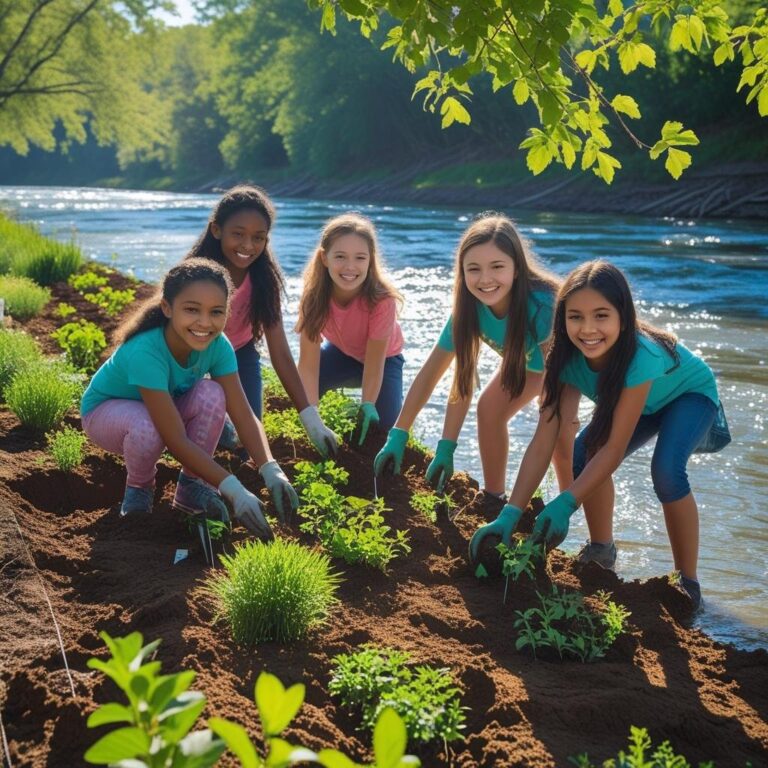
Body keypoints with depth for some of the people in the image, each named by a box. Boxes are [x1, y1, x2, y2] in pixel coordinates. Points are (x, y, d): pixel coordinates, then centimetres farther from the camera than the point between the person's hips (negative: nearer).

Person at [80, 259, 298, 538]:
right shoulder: (145, 352, -40)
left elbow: (244, 414, -23)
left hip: (165, 408, 4)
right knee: (148, 427, -38)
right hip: (105, 410, -4)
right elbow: (176, 440, -40)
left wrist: (272, 471, -39)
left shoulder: (218, 345, -23)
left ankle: (191, 485, -5)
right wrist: (234, 491, -44)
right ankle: (138, 488, -4)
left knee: (211, 394, -26)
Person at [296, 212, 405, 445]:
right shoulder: (315, 294, -30)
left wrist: (367, 407, -38)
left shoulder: (382, 299, -37)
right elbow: (308, 363, -31)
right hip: (339, 350, 2)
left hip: (382, 357, -1)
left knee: (384, 424, -20)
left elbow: (374, 363, -28)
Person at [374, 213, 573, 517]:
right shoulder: (470, 308, -26)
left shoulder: (543, 304, -42)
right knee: (489, 408, -11)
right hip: (526, 360, 5)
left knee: (557, 430, -22)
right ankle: (492, 500, 6)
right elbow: (430, 372, -20)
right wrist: (397, 437, -24)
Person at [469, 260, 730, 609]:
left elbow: (615, 448, -39)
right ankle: (601, 550, 10)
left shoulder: (640, 357, -43)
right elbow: (543, 441, -30)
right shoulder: (567, 358, -27)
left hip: (690, 394, -5)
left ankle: (688, 583, -13)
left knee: (667, 471, -30)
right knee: (584, 456, -15)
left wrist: (565, 505, -45)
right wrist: (509, 514, -37)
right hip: (644, 404, 5)